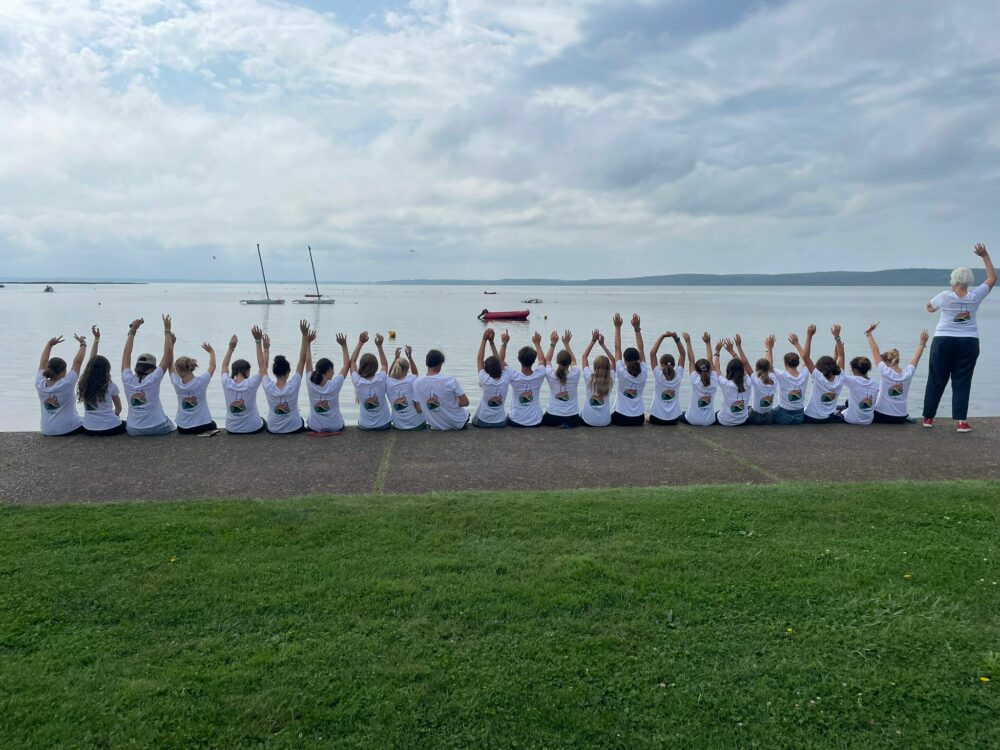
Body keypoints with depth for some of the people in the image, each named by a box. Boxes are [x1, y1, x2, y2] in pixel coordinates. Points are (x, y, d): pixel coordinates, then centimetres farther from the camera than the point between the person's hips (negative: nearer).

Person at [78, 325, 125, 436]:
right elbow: (118, 408, 3)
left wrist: (96, 338, 21)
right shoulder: (110, 386, -9)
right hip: (110, 428, -3)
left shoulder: (84, 383, 1)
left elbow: (91, 362, 16)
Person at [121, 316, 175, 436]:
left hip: (133, 430, 3)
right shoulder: (153, 379, -14)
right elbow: (168, 354, -11)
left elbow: (126, 352, 5)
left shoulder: (128, 380, -6)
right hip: (157, 428, -3)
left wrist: (132, 331, 12)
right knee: (172, 427, 30)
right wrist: (167, 331, -4)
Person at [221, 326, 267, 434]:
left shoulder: (227, 384, -11)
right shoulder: (251, 383, -19)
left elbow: (224, 366, 9)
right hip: (253, 428, -4)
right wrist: (258, 342, -11)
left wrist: (231, 348, 13)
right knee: (263, 422, 33)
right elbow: (262, 365, -10)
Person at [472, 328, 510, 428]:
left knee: (474, 419, 34)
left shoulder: (485, 380, -22)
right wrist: (492, 342, -3)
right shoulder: (505, 380, -16)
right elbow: (501, 360, -4)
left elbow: (479, 359, -14)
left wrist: (484, 339, -14)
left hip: (482, 422, -1)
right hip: (501, 422, 2)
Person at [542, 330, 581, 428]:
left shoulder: (551, 375, -12)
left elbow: (547, 359, 10)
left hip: (553, 417, -2)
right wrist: (566, 343, 15)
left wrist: (553, 343, 14)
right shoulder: (575, 374, -10)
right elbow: (573, 360, 12)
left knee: (543, 418, 32)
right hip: (572, 418, 2)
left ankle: (557, 425, 1)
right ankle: (568, 425, 4)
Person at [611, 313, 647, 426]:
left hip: (621, 418, -3)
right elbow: (641, 349, -4)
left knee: (610, 417, 32)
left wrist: (618, 327, -8)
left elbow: (617, 348, -9)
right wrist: (637, 328, -5)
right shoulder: (643, 374, -9)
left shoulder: (622, 373, -15)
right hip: (639, 419, 3)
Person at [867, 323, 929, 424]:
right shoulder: (908, 374, -5)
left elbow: (875, 351, -11)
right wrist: (923, 343, 23)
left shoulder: (885, 372, -15)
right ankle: (906, 417, 16)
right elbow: (917, 357, 10)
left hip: (881, 416, -5)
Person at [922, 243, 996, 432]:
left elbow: (929, 308, 12)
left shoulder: (944, 297, -8)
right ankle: (961, 421, -3)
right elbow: (992, 278, 11)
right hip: (969, 343, 1)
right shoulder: (975, 296, -4)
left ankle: (928, 417, 13)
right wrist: (985, 256, 15)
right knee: (962, 382, 2)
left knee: (936, 380, 7)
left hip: (944, 341, -1)